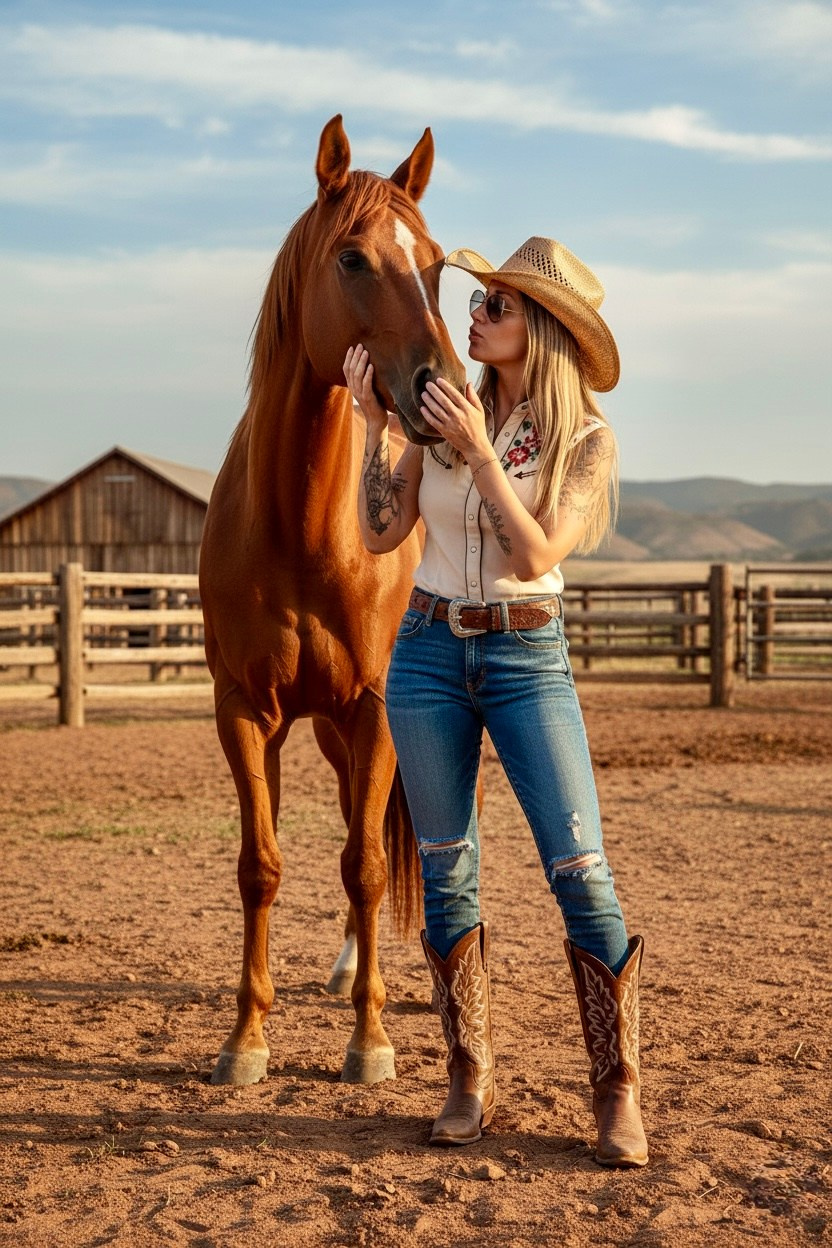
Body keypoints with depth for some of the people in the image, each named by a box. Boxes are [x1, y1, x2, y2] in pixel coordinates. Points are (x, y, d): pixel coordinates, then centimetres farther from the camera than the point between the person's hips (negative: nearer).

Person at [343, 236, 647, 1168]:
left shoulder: (585, 437, -4)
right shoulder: (445, 410, 4)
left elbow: (538, 554, -17)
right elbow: (380, 534, 1)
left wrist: (480, 452, -24)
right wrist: (374, 423, -7)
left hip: (527, 661, -3)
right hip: (428, 654, 3)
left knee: (581, 876, -7)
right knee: (447, 876, 8)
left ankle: (618, 1097, 6)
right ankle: (470, 1081, 21)